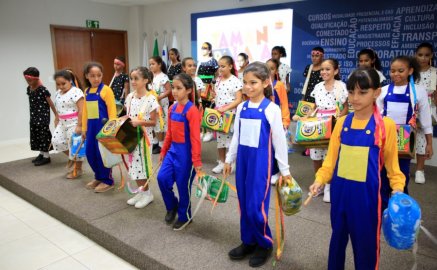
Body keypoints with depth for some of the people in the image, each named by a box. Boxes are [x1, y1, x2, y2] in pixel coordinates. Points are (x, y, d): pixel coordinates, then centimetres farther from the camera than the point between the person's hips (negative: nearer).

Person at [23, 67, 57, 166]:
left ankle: (46, 156, 8)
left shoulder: (43, 90, -16)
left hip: (43, 117, -8)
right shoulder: (29, 89, 6)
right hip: (34, 117, 8)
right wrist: (32, 115, 16)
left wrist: (56, 115, -10)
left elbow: (50, 103, -13)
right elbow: (31, 103, 13)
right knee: (36, 135, 13)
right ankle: (42, 154, 26)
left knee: (43, 135, -2)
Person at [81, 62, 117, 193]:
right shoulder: (87, 91, 11)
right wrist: (84, 128, 15)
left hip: (103, 125, -6)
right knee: (90, 153, 11)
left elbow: (112, 110, -11)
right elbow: (85, 111, 15)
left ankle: (107, 180, 14)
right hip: (91, 126, 7)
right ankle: (98, 177, 29)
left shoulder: (106, 90, -9)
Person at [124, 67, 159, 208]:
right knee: (134, 163, 13)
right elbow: (127, 116, 14)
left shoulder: (151, 99, -14)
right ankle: (141, 190, 29)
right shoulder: (129, 97, 5)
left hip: (144, 136, -6)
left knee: (143, 163, 2)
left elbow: (153, 122, -13)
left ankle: (147, 193, 19)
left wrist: (139, 122, -26)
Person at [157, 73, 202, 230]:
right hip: (173, 150, 7)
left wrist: (197, 161, -19)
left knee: (183, 185, 5)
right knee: (162, 178, -1)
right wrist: (163, 151, 17)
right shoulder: (172, 108, 7)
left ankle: (184, 216, 27)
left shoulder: (192, 111, -17)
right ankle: (172, 206, 25)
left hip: (185, 152, -7)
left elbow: (195, 138, -18)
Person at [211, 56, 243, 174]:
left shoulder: (235, 81, -10)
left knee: (232, 139, 0)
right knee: (220, 138, 11)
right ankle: (221, 162, 23)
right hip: (218, 114, 6)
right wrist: (217, 109, 1)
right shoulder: (218, 81, 8)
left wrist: (225, 108, -22)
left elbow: (238, 100, -15)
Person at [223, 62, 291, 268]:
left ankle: (265, 244, 21)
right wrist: (229, 160, 17)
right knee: (244, 205, 13)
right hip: (243, 159, 6)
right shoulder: (241, 108, 7)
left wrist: (284, 170, -4)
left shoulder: (271, 109, -9)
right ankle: (248, 242, 31)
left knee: (256, 206, -4)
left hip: (261, 161, -6)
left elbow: (279, 140, -7)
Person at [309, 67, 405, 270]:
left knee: (366, 240, 11)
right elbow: (331, 157, 3)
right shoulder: (342, 122, 0)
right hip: (339, 189, 4)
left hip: (366, 193, -3)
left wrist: (398, 188, -13)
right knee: (338, 235, 20)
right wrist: (320, 180, -6)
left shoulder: (385, 126, -9)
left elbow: (391, 162, -1)